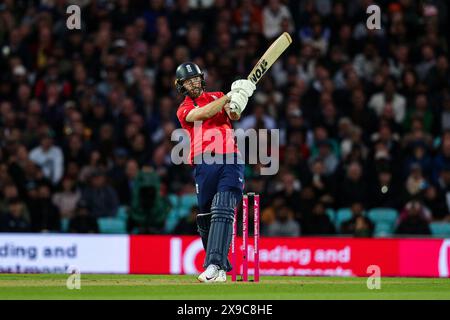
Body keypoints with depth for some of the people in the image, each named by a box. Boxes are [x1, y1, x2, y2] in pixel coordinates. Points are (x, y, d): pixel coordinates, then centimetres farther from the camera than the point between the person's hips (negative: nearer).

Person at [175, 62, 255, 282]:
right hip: (203, 164, 1)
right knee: (205, 219, 1)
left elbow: (234, 115, 1)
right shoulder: (183, 110, 15)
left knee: (222, 212, -17)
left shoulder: (217, 97, 21)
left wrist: (237, 103, -22)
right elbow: (203, 114, -7)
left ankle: (214, 266, -28)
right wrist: (230, 96, -14)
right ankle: (221, 267, 16)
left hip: (230, 160, -1)